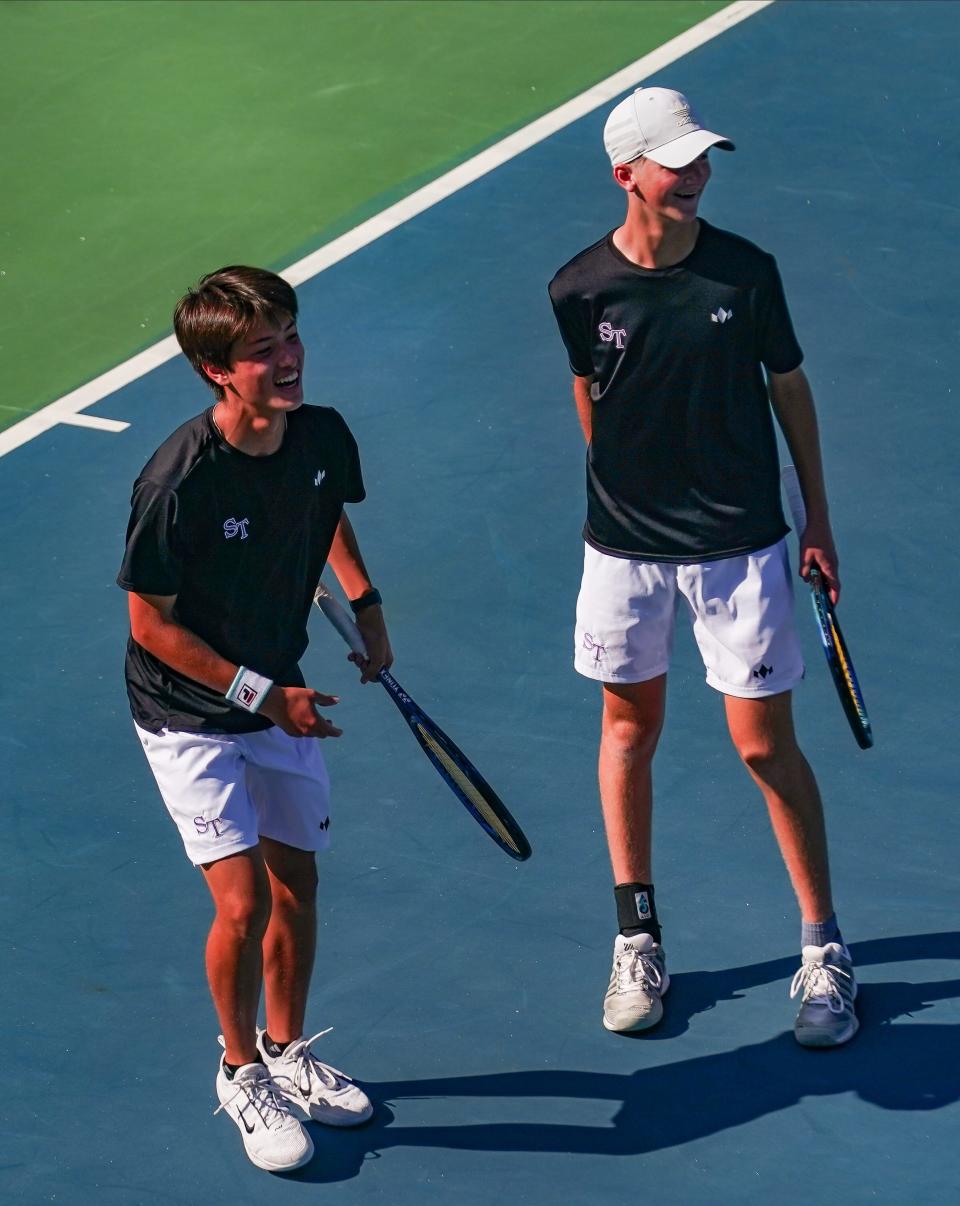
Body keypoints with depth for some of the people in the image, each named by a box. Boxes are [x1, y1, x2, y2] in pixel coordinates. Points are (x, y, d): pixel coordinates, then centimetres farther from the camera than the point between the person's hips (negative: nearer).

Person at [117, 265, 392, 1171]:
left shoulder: (324, 436, -11)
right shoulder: (179, 482, -30)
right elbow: (151, 624, -21)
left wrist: (362, 599, 3)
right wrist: (259, 693, -22)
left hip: (279, 696, 6)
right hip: (190, 715, -6)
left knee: (296, 883, 15)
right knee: (244, 902, -10)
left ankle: (287, 1051, 38)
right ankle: (241, 1072, 15)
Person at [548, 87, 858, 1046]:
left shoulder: (746, 273, -9)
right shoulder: (580, 289, -8)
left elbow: (789, 387, 3)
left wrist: (817, 519, 6)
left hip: (740, 543, -2)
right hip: (625, 543, 2)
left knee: (766, 744, 1)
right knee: (629, 725, 12)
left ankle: (824, 952, 12)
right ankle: (637, 941, 26)